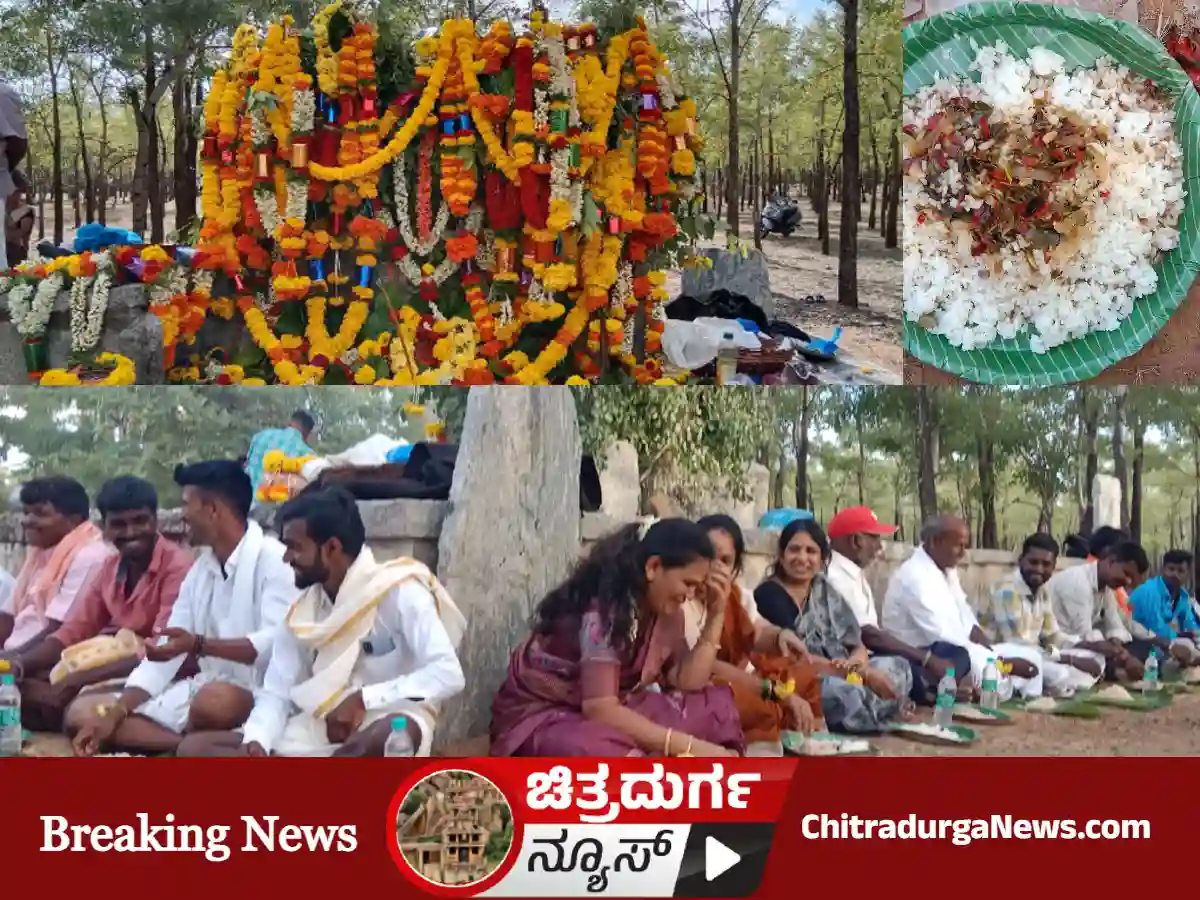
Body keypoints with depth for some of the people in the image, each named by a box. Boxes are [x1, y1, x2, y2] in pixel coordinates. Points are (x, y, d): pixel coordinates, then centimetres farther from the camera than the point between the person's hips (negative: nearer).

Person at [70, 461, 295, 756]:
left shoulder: (272, 558, -12)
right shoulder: (201, 568, 14)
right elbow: (165, 649, 11)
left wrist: (198, 645, -30)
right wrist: (113, 714, -1)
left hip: (255, 694, -9)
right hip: (205, 688, 9)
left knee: (213, 701, -42)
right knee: (81, 713, 2)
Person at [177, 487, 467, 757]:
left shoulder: (397, 591, -9)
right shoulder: (301, 613, 10)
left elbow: (448, 673, -18)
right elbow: (275, 693, 4)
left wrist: (363, 699, -22)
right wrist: (255, 742, -18)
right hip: (320, 736, 6)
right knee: (194, 749, -9)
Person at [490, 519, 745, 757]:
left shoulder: (665, 609, 1)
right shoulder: (603, 610, -25)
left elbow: (688, 682, -1)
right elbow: (600, 709, -32)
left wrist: (715, 616, -7)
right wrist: (688, 745, -33)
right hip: (544, 717, -9)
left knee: (717, 703, -9)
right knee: (598, 749, -44)